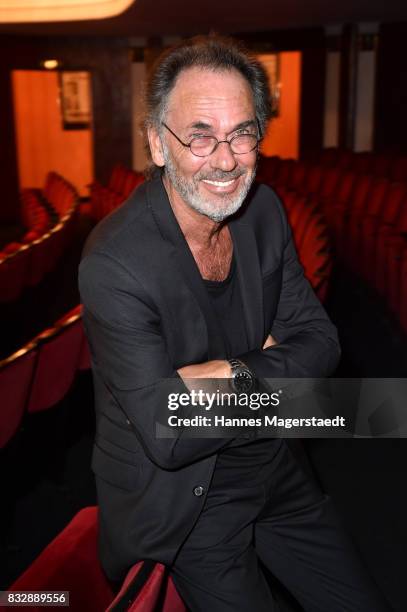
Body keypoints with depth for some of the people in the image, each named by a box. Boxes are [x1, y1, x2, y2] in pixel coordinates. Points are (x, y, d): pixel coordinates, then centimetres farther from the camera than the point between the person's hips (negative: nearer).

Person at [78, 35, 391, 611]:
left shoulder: (264, 208, -7)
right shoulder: (113, 262, -27)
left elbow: (320, 341, -4)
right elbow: (166, 437, -28)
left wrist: (236, 373, -21)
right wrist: (274, 365, -19)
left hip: (271, 466, 6)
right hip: (182, 495, -5)